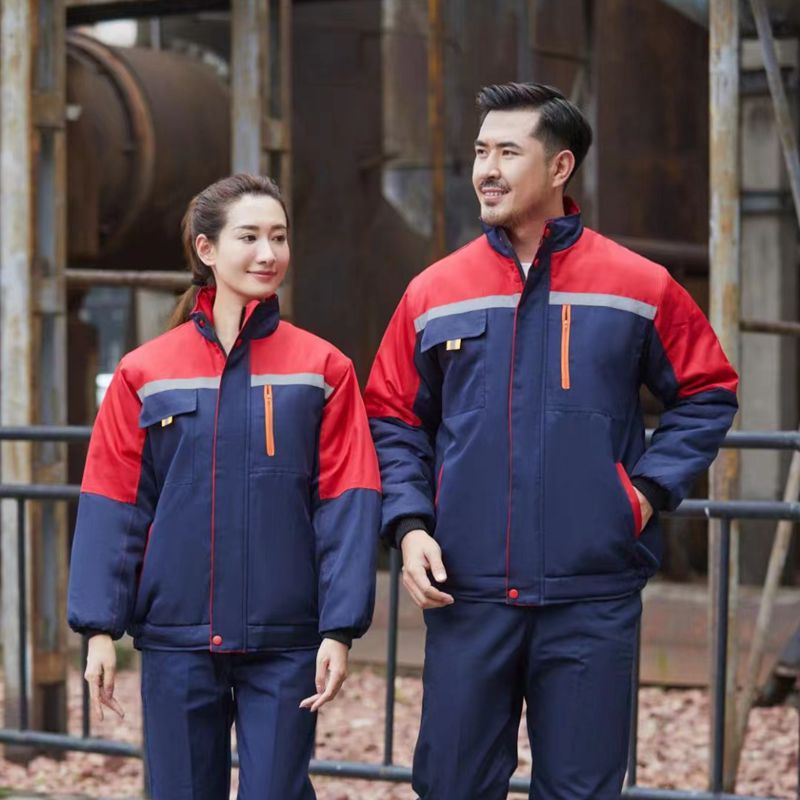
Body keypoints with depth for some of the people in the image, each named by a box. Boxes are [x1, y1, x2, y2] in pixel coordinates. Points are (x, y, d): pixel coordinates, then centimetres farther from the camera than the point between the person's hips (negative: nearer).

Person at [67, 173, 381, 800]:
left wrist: (339, 629, -10)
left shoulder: (322, 368, 0)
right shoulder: (145, 373, 2)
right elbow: (113, 508, 2)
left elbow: (346, 506, -4)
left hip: (285, 643, -1)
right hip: (176, 638, 1)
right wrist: (101, 627, -3)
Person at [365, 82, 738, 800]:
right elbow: (395, 422, 12)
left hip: (593, 596, -1)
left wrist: (650, 488, -2)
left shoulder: (638, 286, 2)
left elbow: (708, 395, 10)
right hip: (466, 592, 1)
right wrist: (409, 525, -2)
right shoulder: (434, 294, 6)